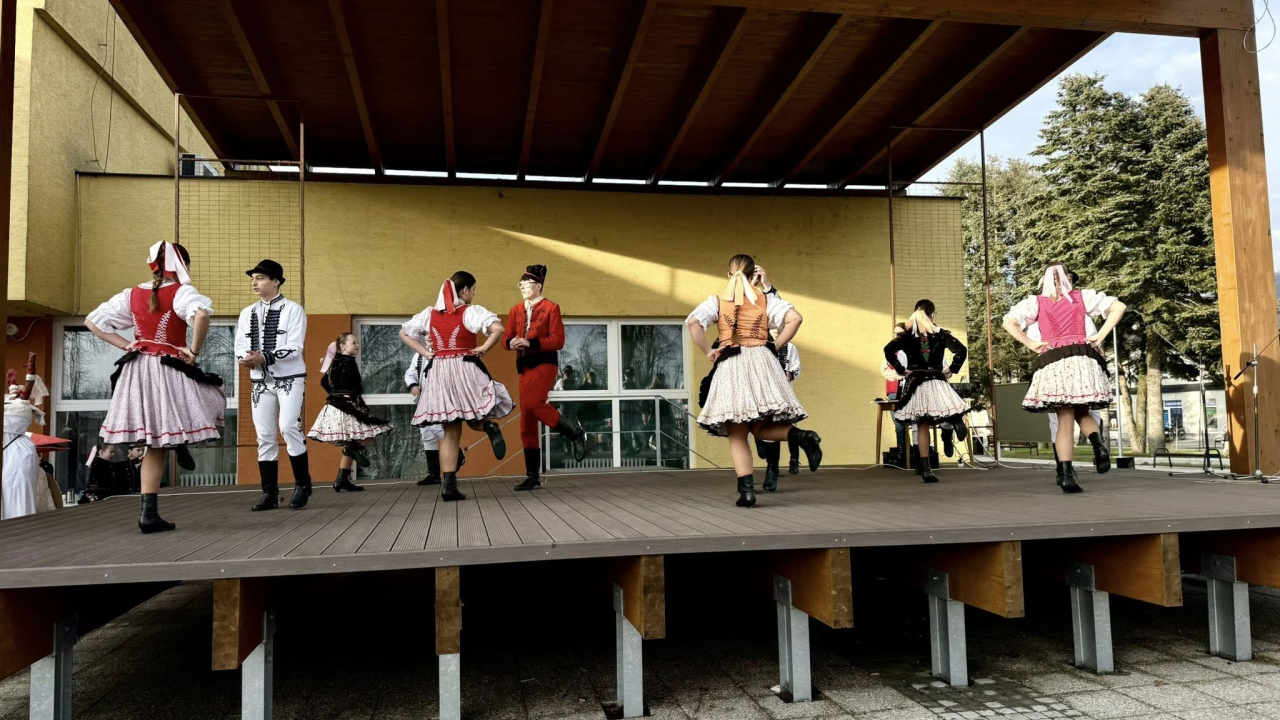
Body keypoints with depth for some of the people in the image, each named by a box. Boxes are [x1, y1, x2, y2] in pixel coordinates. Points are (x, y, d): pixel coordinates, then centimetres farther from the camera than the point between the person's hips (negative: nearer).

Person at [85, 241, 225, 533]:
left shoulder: (132, 294, 11)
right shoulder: (181, 292, -8)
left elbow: (93, 321, 15)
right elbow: (202, 313, -29)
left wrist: (125, 345, 10)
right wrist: (194, 351, -18)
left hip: (138, 371, 6)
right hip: (169, 372, -6)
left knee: (155, 444, 12)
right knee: (214, 395, 24)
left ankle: (150, 513, 9)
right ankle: (181, 443, 3)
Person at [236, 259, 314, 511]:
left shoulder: (293, 309, -3)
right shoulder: (247, 313, 13)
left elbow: (294, 348, -13)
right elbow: (240, 348, 8)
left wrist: (264, 357, -24)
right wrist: (247, 359, -15)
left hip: (289, 378, -5)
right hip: (260, 381, 5)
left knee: (288, 426, -19)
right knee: (264, 435, 3)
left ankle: (303, 484, -3)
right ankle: (270, 493, 9)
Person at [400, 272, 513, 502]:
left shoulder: (430, 313, 10)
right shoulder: (472, 312, -5)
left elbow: (404, 333, 19)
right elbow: (498, 328, -21)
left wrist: (426, 353, 12)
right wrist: (483, 349, -8)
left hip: (439, 372, 4)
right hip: (466, 370, -4)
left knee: (451, 431, 7)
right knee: (474, 419, 13)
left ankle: (448, 486, 1)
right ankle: (488, 425, -25)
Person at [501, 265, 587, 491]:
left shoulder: (551, 308, -3)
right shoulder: (515, 310, 13)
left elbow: (558, 341, -10)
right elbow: (505, 338, 10)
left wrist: (530, 343, -20)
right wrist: (511, 343, -14)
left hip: (545, 363, -6)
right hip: (524, 366, 6)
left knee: (532, 404, -30)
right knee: (526, 423, 4)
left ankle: (574, 432, -7)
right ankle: (532, 476, 10)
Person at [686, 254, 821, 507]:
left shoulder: (717, 301, 7)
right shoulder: (765, 299, 10)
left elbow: (693, 322, -9)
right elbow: (795, 318, -4)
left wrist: (708, 352, -1)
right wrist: (776, 346, 3)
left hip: (730, 366, -2)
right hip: (761, 361, 2)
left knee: (737, 435, 1)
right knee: (760, 428, 10)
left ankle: (747, 490, -6)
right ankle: (802, 435, -17)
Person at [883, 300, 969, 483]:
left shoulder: (907, 335, 2)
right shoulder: (941, 334, 2)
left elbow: (889, 350, -11)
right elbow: (962, 350, -9)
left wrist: (901, 370, -4)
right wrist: (952, 370, -1)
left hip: (915, 384, 1)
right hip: (937, 383, -1)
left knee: (922, 426, 3)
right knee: (951, 416, 9)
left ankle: (926, 468, 0)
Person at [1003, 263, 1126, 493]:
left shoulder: (1036, 302, 10)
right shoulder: (1082, 296, 14)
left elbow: (1009, 322, -2)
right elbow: (1118, 306, 9)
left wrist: (1031, 344, 2)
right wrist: (1100, 336, 7)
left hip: (1052, 362, -1)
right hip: (1082, 358, 1)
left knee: (1065, 421, 0)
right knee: (1082, 413, 17)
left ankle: (1066, 475, -10)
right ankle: (1098, 441, -16)